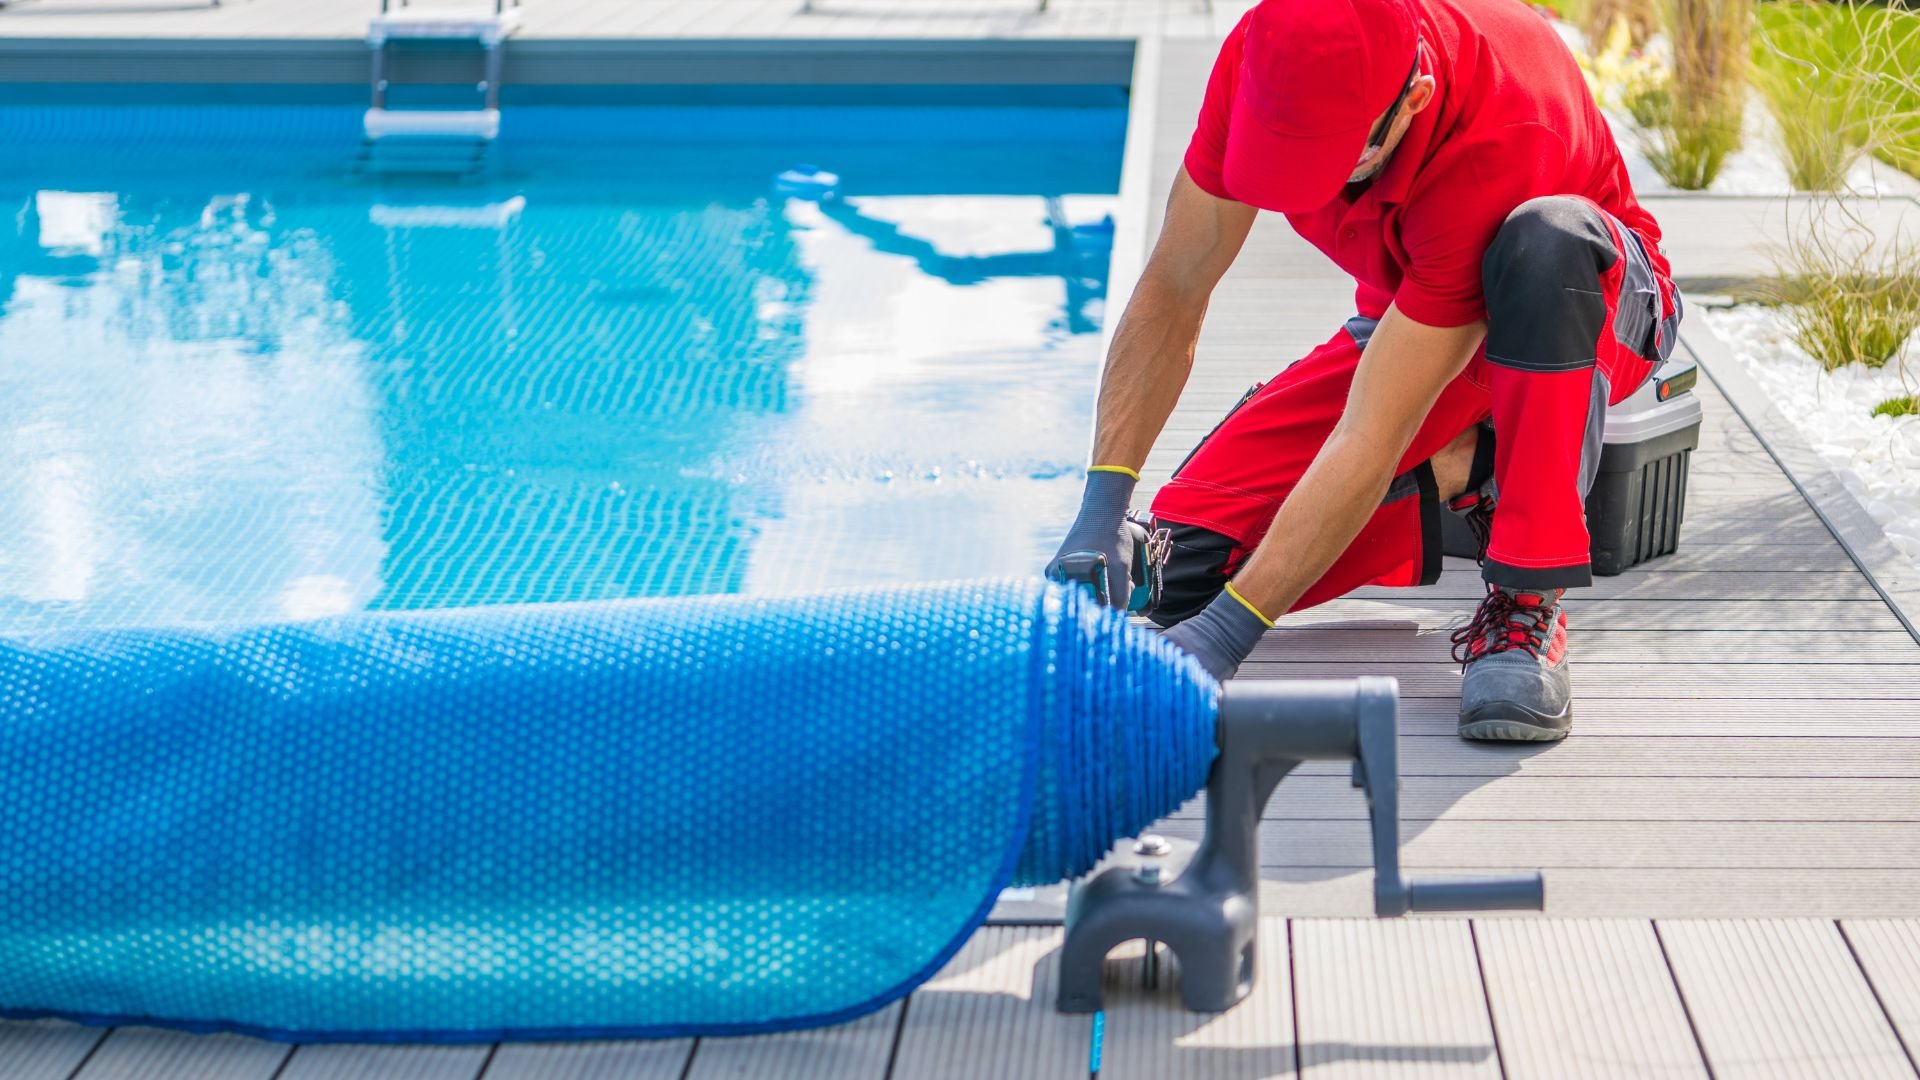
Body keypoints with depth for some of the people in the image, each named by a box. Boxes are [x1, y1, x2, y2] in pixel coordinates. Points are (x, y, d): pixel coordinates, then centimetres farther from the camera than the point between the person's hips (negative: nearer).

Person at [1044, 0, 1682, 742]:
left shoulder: (1495, 148, -40)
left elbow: (1370, 441, -41)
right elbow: (1171, 293, -17)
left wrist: (1224, 636, -43)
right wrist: (1103, 506, -27)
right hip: (1411, 317, 5)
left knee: (1544, 238, -43)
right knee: (1180, 563, -14)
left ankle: (1528, 605, -30)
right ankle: (1465, 475, 7)